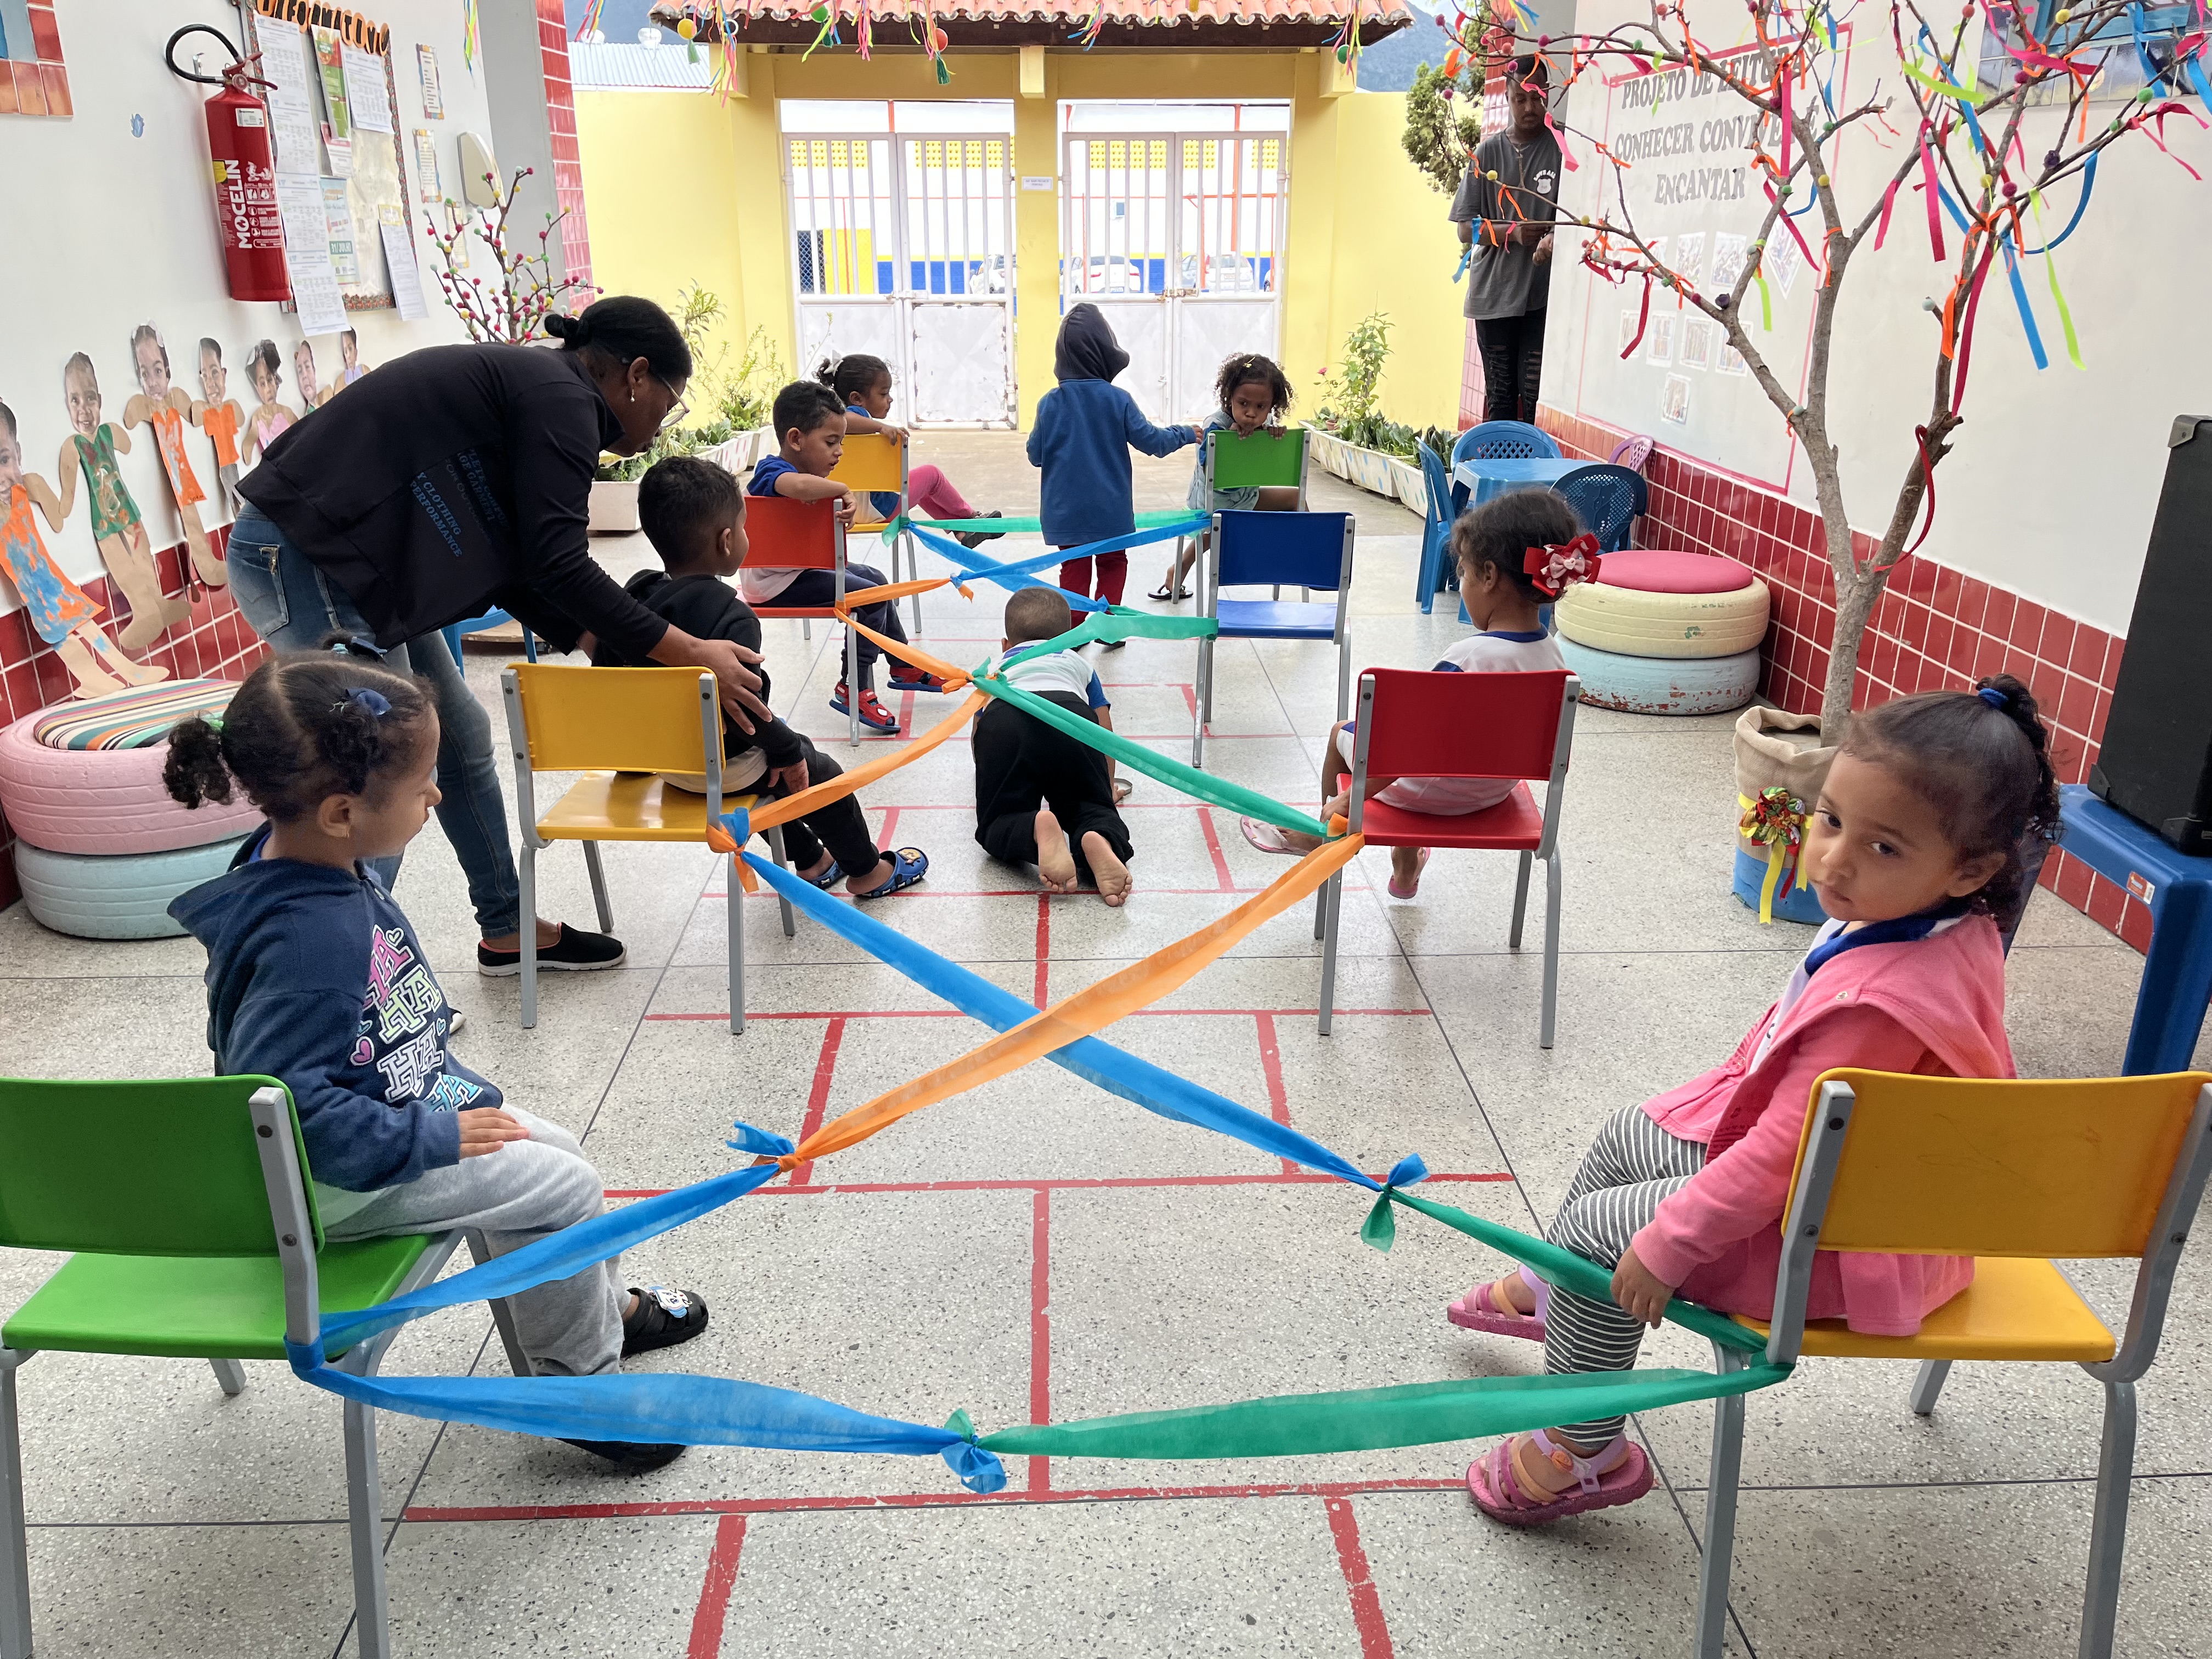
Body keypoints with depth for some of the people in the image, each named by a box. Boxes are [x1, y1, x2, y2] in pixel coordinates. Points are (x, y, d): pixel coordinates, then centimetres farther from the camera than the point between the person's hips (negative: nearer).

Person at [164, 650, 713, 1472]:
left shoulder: (329, 866, -3)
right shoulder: (310, 938, -34)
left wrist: (465, 1095, 9)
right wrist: (432, 1138, -26)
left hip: (404, 1106, 10)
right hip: (329, 1180, -10)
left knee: (556, 1149, 16)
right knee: (563, 1189, -9)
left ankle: (605, 1306, 39)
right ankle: (577, 1384, 12)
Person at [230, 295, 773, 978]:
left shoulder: (525, 384, 15)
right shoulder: (562, 398, -14)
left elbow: (514, 568, 15)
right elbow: (558, 565, -20)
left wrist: (617, 645, 14)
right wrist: (685, 652, -16)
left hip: (336, 551, 10)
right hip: (299, 556, -10)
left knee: (462, 735, 15)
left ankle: (507, 931, 27)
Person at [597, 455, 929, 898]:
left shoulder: (634, 595, -4)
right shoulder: (731, 618, -28)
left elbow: (605, 672, 4)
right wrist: (790, 751, -15)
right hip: (723, 766, -8)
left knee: (774, 769, 32)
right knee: (821, 773, 16)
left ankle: (810, 861, 47)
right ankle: (866, 871, 35)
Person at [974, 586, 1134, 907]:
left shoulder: (995, 666, 44)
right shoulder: (1078, 663, 43)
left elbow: (978, 729, 48)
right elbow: (1104, 732, 43)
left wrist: (991, 783, 67)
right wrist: (1107, 789, 57)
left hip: (1003, 720, 0)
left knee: (996, 824, 10)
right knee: (1093, 807, 14)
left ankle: (1037, 830, -27)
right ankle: (1099, 841, -23)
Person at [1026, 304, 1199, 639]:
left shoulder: (1050, 403, -7)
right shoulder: (1118, 400, -11)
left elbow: (1035, 456, -2)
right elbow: (1151, 441, -5)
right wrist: (1186, 434, 11)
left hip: (1066, 509, 1)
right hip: (1109, 508, -1)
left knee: (1074, 568, 13)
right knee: (1113, 563, 16)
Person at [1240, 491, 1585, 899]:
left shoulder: (1468, 659, -34)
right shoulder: (1551, 655, -12)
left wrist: (1346, 802, -21)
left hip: (1433, 791, -7)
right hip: (1496, 789, 7)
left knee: (1342, 733, 18)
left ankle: (1323, 836, 45)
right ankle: (1406, 867, 47)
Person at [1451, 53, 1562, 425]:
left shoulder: (1561, 147, 3)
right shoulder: (1488, 152, 10)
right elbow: (1466, 230, 8)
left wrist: (1552, 239, -24)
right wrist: (1513, 232, -11)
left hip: (1543, 295, -3)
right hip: (1494, 293, 3)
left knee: (1535, 396, -9)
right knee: (1499, 394, 7)